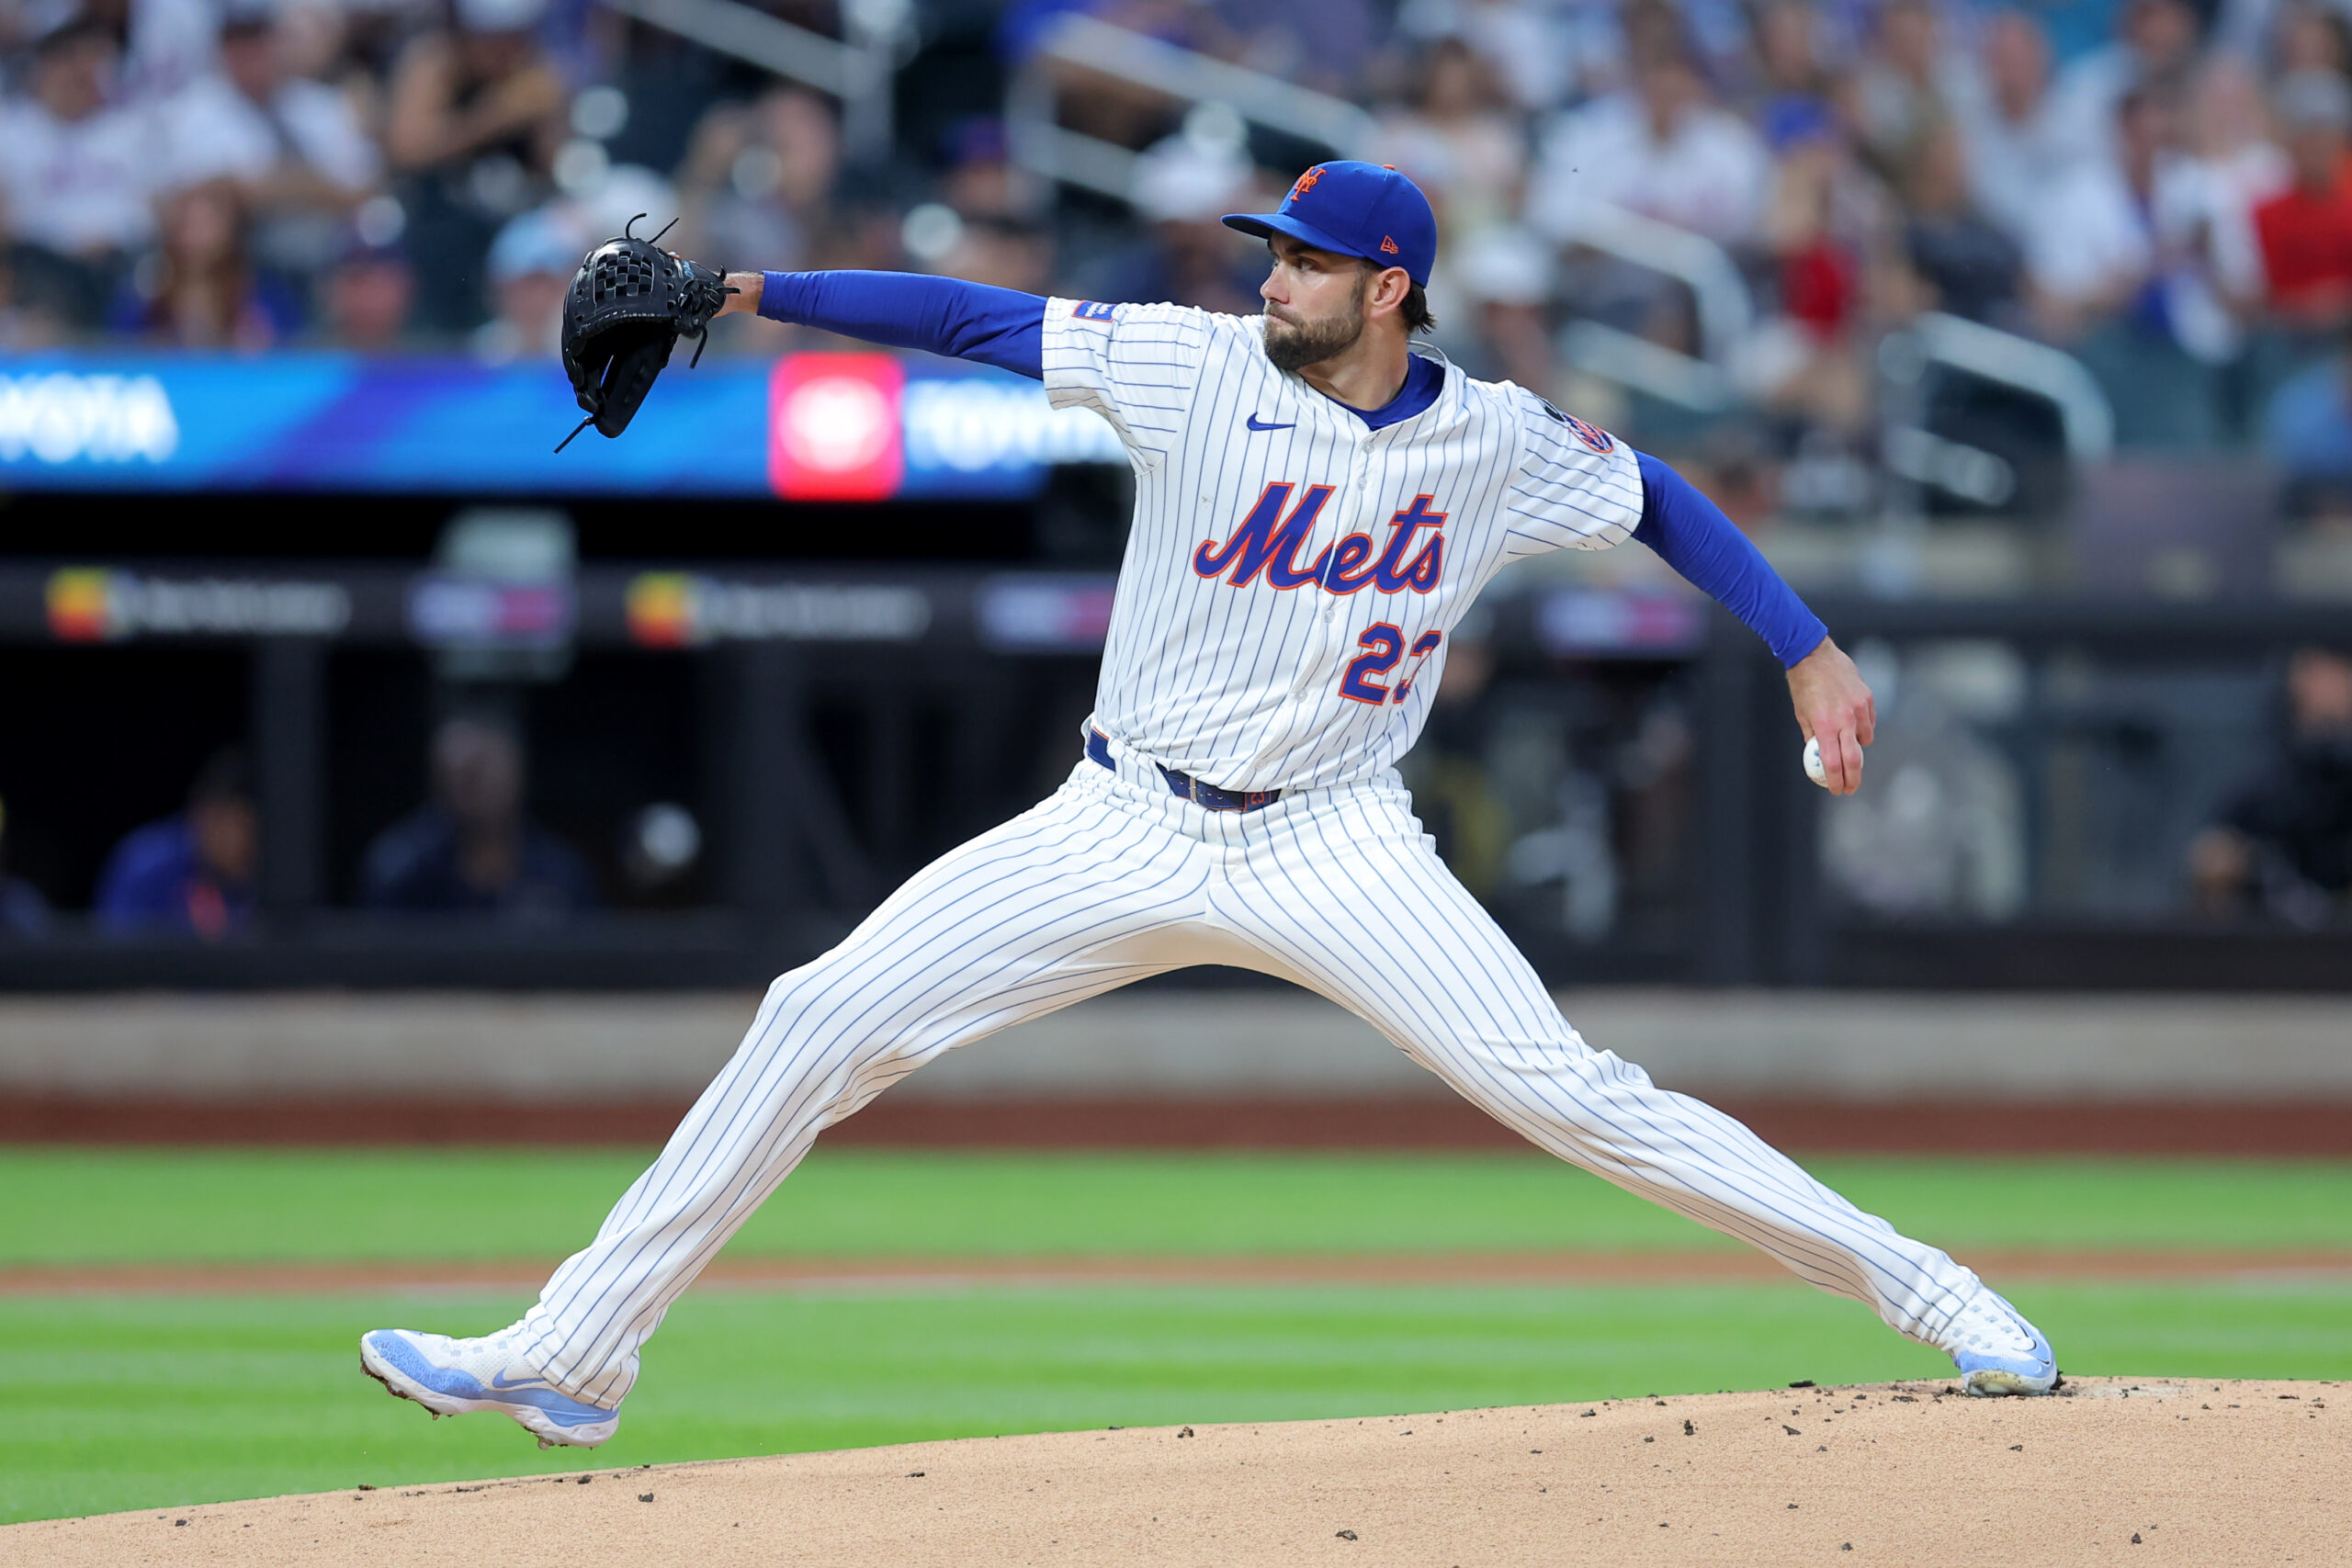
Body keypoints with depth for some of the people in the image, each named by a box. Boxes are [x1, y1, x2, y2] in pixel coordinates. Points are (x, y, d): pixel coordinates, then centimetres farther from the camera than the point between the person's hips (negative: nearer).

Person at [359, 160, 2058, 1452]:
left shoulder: (1499, 441, -4)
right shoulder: (1195, 367, -6)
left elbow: (1657, 496, 12)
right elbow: (971, 316, -6)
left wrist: (1811, 650, 5)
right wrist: (751, 291, -14)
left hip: (1335, 846, -2)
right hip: (1125, 829, 2)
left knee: (1569, 1093, -16)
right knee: (820, 1021, -7)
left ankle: (1920, 1288, -5)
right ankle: (569, 1356, 0)